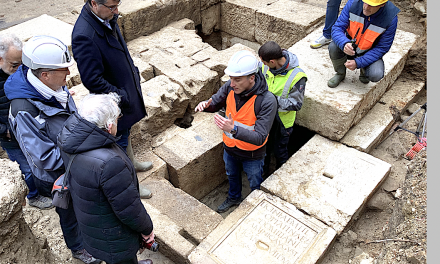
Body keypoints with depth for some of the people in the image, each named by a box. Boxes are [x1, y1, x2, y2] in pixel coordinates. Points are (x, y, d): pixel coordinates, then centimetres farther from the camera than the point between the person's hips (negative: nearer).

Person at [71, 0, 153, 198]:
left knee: (126, 132, 29)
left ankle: (131, 163, 54)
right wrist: (121, 97, -22)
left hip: (126, 91, 8)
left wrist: (133, 74, 8)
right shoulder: (84, 36, -33)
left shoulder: (107, 18, -6)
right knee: (119, 141, 11)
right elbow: (92, 81, -31)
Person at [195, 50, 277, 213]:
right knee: (232, 175, 33)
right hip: (230, 147, 5)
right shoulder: (230, 87, -20)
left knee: (255, 185, 24)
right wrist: (206, 105, -27)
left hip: (252, 154, -5)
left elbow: (260, 138, -37)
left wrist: (234, 129, -52)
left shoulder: (267, 101, -36)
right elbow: (215, 103, -2)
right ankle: (234, 198, 64)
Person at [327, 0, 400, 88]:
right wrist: (344, 44, -44)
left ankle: (364, 70, 11)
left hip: (369, 53, -1)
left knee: (376, 75, -29)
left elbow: (381, 48, -17)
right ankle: (340, 73, 1)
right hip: (350, 45, 2)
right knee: (333, 47, -31)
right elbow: (337, 28, -21)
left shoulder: (390, 18, -24)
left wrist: (358, 63, -27)